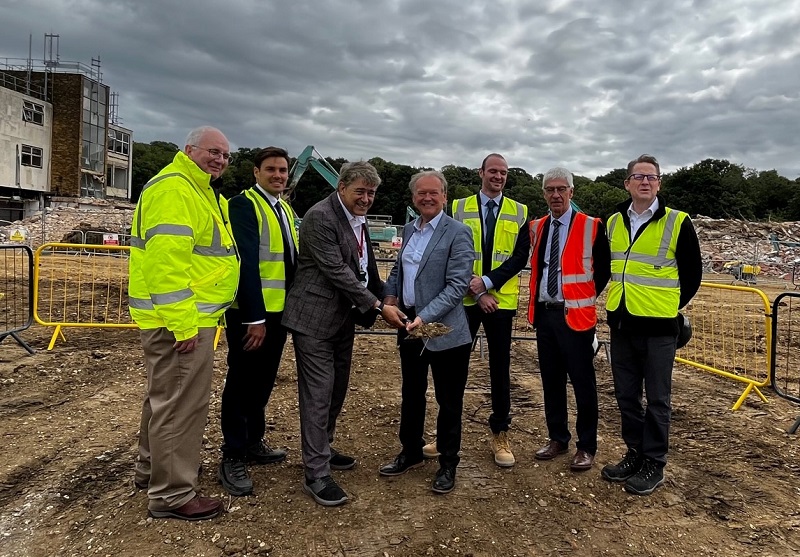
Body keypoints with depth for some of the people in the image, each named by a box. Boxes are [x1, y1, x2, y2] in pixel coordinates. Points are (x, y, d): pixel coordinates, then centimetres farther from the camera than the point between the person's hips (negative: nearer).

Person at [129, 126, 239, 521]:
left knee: (166, 396, 22)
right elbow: (166, 259, -25)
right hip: (180, 319, -11)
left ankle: (152, 468, 40)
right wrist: (184, 324, -26)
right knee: (181, 402, -1)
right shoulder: (174, 188, -15)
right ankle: (173, 494, 13)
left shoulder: (198, 191, 19)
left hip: (188, 315, 11)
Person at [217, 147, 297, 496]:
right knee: (241, 383, 3)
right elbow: (246, 263, -19)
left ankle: (253, 443, 33)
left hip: (279, 311, 8)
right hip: (250, 314, -8)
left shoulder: (286, 209, 15)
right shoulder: (243, 205, -11)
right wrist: (254, 317, -22)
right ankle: (232, 458, 16)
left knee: (263, 382, 17)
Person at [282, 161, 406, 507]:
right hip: (315, 318, -9)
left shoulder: (358, 220, 11)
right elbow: (337, 271, -22)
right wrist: (378, 306, -21)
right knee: (318, 393, -4)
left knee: (337, 390, 16)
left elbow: (366, 267, 20)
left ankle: (322, 450, 34)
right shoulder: (320, 217, -16)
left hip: (344, 318, 9)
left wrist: (384, 299, 13)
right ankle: (316, 474, 5)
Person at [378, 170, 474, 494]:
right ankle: (411, 453, 38)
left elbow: (457, 285, -18)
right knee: (411, 394, 19)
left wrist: (425, 317, -26)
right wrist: (390, 297, 2)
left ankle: (448, 464, 27)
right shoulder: (409, 229, 10)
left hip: (444, 330, -6)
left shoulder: (458, 233, -12)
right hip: (409, 325, 7)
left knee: (448, 401, 8)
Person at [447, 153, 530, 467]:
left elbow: (520, 256, -3)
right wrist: (475, 290, -11)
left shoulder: (519, 212, 5)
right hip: (465, 299, 0)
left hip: (502, 300, 0)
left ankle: (500, 434, 19)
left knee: (500, 367, 7)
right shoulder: (460, 208, 4)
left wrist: (487, 281, -16)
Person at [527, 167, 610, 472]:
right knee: (551, 380, 13)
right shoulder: (536, 228, 8)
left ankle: (586, 447, 17)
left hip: (575, 314, -5)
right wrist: (536, 301, 10)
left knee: (582, 382, 3)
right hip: (544, 313, 5)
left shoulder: (591, 227, -6)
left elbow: (604, 269, 2)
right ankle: (557, 439, 27)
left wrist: (588, 296, 2)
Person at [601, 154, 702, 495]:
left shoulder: (677, 223, -5)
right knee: (626, 396, 13)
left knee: (657, 399, 5)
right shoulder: (613, 223, 8)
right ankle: (635, 454, 28)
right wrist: (618, 299, 13)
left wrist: (670, 306, 4)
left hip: (657, 326, -5)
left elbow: (692, 274, 1)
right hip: (621, 323, 5)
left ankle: (654, 465, 18)